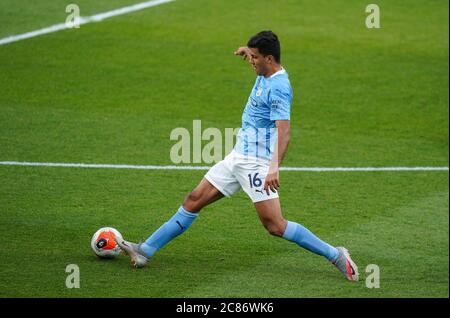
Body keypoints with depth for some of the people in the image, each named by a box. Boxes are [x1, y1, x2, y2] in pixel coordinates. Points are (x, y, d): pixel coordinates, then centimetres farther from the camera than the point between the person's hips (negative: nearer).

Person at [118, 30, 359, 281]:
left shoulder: (279, 87, -20)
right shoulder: (265, 75, 8)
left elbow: (284, 131, -32)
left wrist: (275, 168, -42)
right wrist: (249, 51, 34)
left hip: (257, 163, -9)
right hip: (238, 158, 9)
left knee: (275, 225, -13)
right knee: (194, 200, 8)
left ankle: (336, 255, -4)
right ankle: (145, 251, 13)